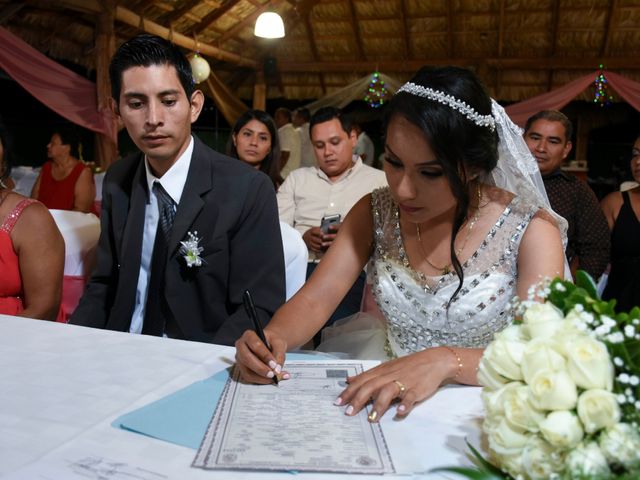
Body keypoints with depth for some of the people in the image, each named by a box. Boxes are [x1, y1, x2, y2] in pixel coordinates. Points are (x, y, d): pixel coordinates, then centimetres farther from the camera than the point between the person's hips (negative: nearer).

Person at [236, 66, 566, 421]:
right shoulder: (375, 212, 0)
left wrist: (445, 361, -33)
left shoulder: (530, 230, -9)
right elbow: (315, 299, -5)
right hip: (388, 405, 2)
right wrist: (273, 337, -26)